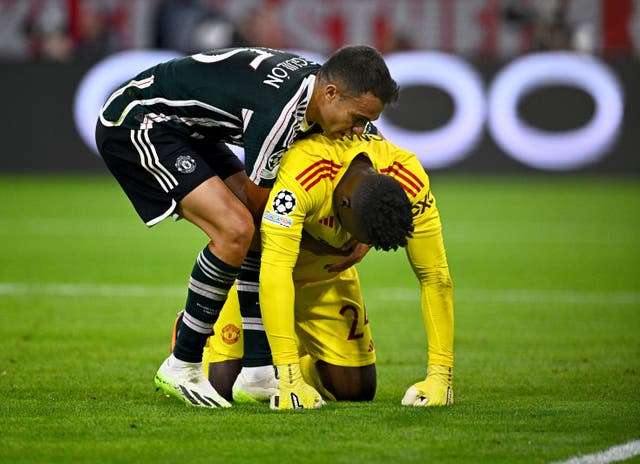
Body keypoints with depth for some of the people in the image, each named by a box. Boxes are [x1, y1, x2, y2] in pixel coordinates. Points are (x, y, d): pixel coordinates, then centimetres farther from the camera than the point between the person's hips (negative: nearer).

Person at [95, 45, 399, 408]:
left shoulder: (315, 81, -4)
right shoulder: (279, 110, -32)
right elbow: (261, 200, -17)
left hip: (186, 130, 10)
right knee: (235, 228, -21)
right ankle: (181, 367, -9)